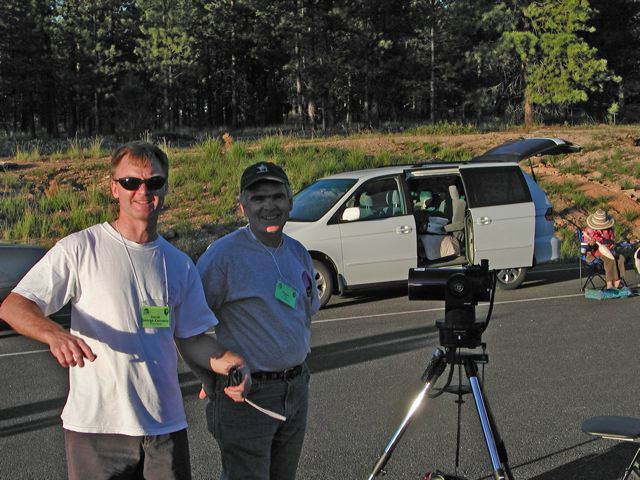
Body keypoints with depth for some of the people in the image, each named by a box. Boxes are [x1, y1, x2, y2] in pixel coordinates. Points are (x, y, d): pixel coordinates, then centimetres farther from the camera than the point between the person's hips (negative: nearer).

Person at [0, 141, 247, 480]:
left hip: (166, 425, 4)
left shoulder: (179, 265, 11)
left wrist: (227, 362, -7)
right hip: (94, 426, -4)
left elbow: (193, 337, 14)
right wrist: (54, 334, -28)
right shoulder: (81, 249, -4)